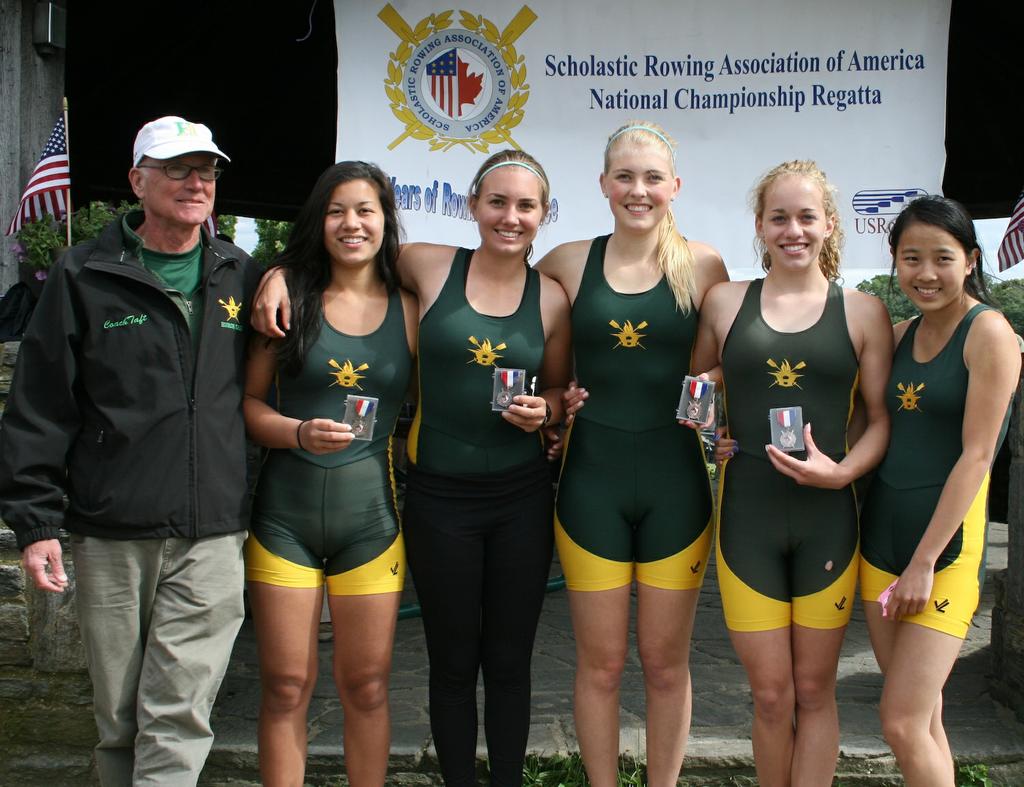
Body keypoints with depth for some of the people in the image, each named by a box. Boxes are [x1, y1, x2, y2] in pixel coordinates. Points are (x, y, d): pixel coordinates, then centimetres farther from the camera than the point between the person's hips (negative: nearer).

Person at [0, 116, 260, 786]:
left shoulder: (242, 278, 11)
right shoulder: (84, 278, 4)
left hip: (211, 537, 1)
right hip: (110, 536, 0)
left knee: (178, 717, -5)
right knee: (119, 721, 10)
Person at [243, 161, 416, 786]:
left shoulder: (410, 309, 3)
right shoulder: (290, 295, 2)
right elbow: (249, 402, 1)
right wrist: (301, 433, -16)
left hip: (370, 514, 0)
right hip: (285, 513, 0)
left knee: (367, 686, 8)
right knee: (286, 686, 6)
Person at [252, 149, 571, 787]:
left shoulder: (551, 298, 1)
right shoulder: (429, 267, -2)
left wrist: (543, 410, -9)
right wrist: (281, 273, -4)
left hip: (522, 496, 1)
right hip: (439, 497, -1)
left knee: (509, 661, 13)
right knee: (453, 662, 11)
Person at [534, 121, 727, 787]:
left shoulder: (702, 265, 0)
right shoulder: (567, 263, 2)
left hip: (674, 481, 0)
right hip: (591, 479, 1)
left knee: (666, 662, 11)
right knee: (601, 663, 10)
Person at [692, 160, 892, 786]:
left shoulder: (863, 312, 2)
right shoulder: (726, 303, 5)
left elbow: (883, 419, 3)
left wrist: (843, 471, -14)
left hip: (826, 516, 0)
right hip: (747, 516, 1)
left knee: (814, 689, 10)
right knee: (771, 693, 7)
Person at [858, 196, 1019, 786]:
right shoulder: (900, 335, 10)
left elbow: (976, 455, -15)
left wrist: (924, 562, -16)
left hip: (947, 539, -6)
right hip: (880, 532, 6)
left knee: (904, 725, -7)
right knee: (924, 717, 13)